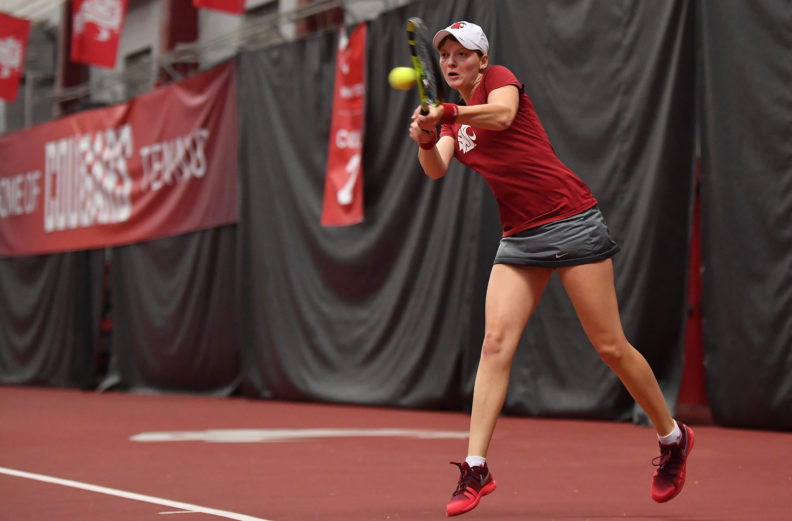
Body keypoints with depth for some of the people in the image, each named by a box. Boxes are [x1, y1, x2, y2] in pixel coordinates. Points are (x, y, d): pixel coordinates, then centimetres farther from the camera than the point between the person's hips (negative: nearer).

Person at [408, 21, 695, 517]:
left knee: (611, 346, -1)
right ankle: (476, 468, -12)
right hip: (520, 237, 6)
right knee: (496, 341, -11)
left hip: (572, 221, -6)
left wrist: (448, 112, -41)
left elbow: (503, 114, -26)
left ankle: (673, 437, 18)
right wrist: (425, 140, -25)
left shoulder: (499, 79, -2)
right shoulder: (455, 119, 16)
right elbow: (436, 169, -4)